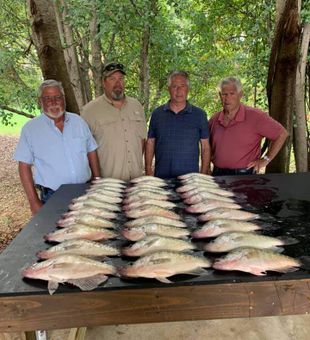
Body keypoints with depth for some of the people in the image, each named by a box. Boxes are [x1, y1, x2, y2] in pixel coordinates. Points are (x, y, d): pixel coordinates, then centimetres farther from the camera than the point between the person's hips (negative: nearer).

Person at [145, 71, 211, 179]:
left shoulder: (199, 114, 3)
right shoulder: (157, 114, 6)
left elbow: (205, 147, 4)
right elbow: (150, 143, 9)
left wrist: (204, 174, -2)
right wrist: (148, 169, 1)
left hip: (190, 177, -1)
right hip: (161, 176, 1)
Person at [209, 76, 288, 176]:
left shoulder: (255, 116, -9)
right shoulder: (214, 119, 5)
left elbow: (281, 134, -4)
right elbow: (208, 145, 21)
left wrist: (266, 159, -4)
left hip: (244, 175, -4)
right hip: (217, 174, 4)